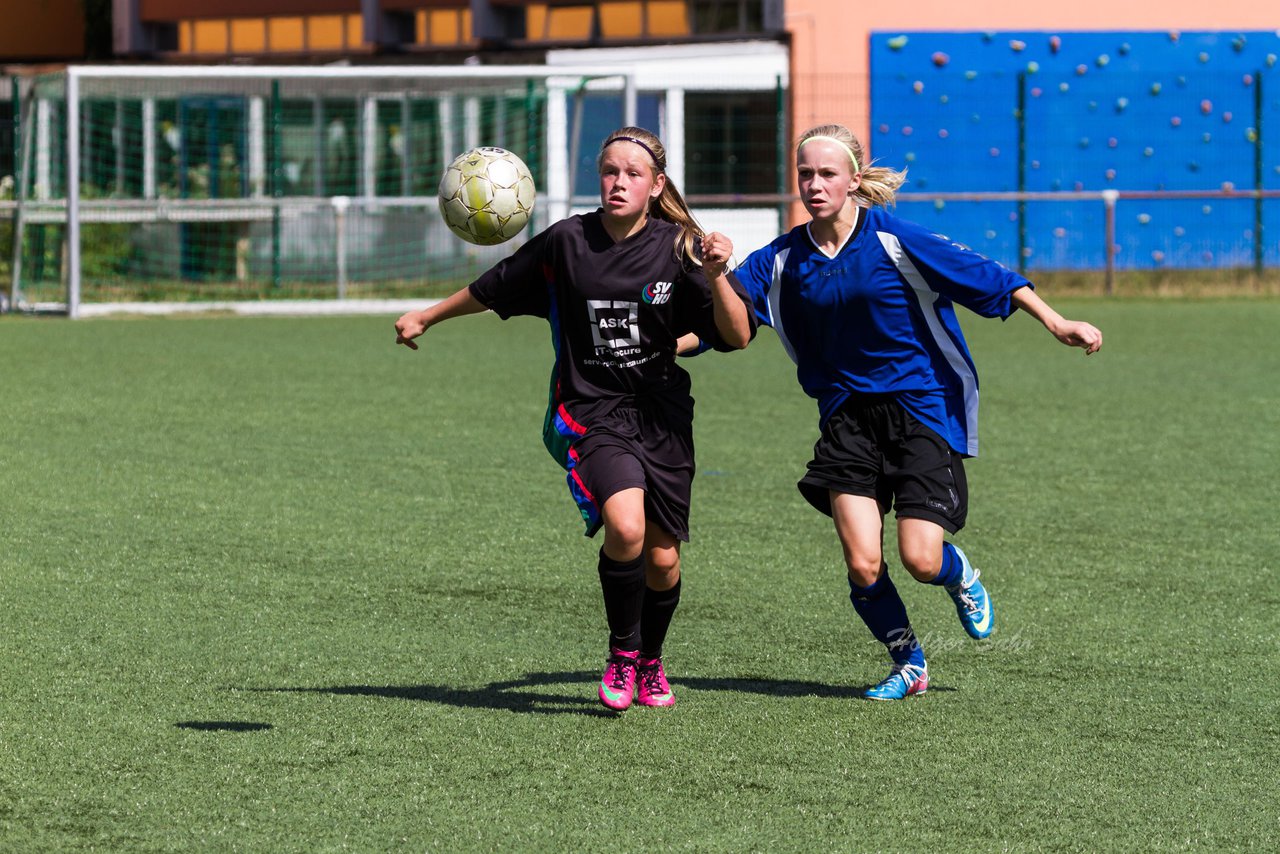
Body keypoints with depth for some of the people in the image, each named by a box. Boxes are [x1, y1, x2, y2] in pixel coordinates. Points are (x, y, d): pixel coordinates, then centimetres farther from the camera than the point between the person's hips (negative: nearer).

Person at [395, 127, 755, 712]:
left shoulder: (678, 247, -4)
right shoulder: (567, 242, -4)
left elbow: (737, 337, -8)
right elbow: (494, 290, 13)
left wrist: (716, 275, -24)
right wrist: (426, 317, 20)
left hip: (661, 415, 2)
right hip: (590, 411, -2)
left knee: (662, 559, 3)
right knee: (625, 526, -27)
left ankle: (650, 663, 34)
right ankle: (621, 655, -3)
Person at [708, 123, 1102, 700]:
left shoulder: (892, 240, -10)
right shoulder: (783, 261, 1)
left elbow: (984, 278, -10)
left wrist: (1055, 323, -17)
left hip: (923, 409, -3)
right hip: (847, 414, 3)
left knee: (920, 560, -12)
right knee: (862, 565, -9)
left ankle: (959, 576, 28)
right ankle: (908, 664, 19)